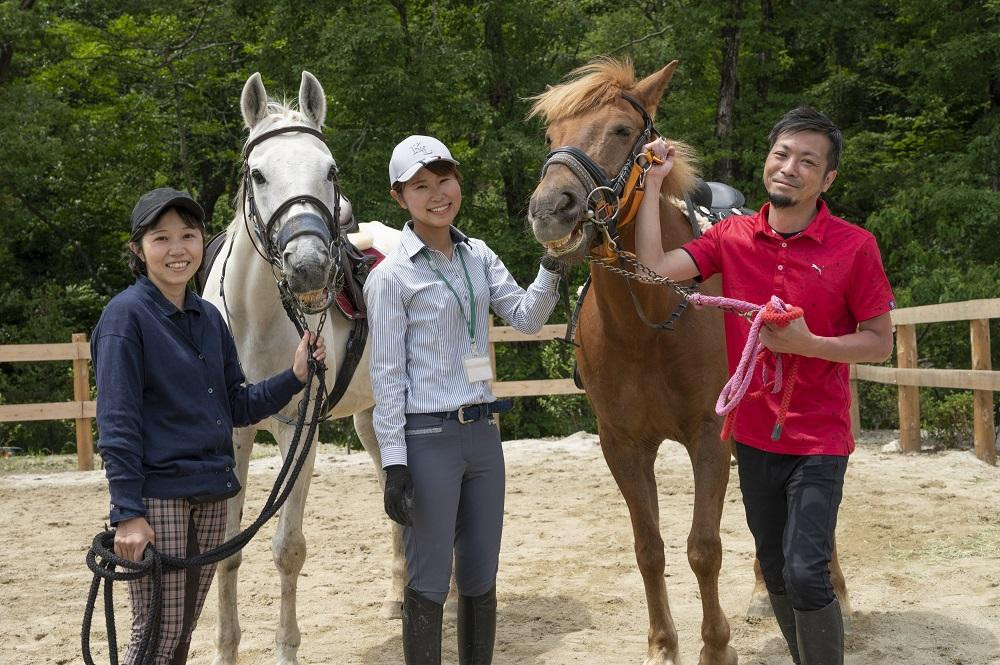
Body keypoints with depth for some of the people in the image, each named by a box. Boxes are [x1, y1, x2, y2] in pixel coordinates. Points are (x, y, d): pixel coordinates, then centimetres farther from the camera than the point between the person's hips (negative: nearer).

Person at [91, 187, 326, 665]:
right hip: (157, 496, -6)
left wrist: (294, 377, -1)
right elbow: (117, 422, -13)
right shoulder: (126, 315, -10)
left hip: (213, 493, 7)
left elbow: (236, 407, 14)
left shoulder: (210, 318, 10)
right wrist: (127, 513, -17)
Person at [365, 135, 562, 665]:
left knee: (481, 578, 14)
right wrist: (393, 465, -13)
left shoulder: (479, 257, 9)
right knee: (429, 581, 3)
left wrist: (552, 266, -13)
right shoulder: (392, 276, -8)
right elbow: (388, 375, -10)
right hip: (428, 439, -6)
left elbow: (527, 318, 3)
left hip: (483, 432, 6)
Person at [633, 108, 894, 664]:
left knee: (805, 573, -16)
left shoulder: (854, 246, -9)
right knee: (776, 572, 14)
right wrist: (653, 184, -8)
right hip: (754, 435, 5)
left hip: (818, 439, -4)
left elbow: (880, 344, -5)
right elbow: (653, 270, -10)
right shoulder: (732, 237, 1)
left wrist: (807, 343, -21)